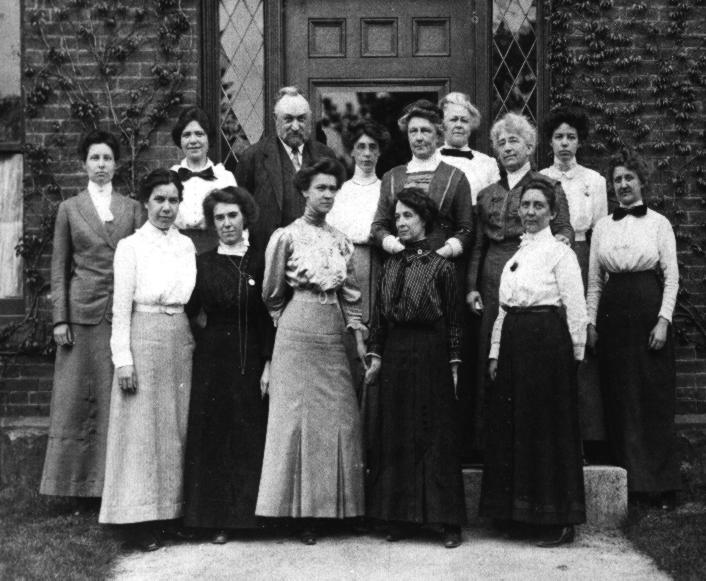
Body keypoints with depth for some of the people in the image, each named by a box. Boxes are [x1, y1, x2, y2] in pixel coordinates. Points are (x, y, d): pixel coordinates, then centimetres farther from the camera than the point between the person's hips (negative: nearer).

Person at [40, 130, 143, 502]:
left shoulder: (132, 208, 11)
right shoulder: (69, 208, 9)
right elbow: (59, 267, 7)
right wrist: (59, 318, -2)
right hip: (83, 311, -1)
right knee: (78, 397, 0)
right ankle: (80, 482, 8)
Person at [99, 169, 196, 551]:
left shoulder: (186, 245, 9)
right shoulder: (131, 247, -4)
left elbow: (193, 300, 12)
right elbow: (121, 309, -6)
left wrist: (196, 343, 4)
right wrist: (123, 359, -11)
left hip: (182, 342, 5)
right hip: (144, 342, -5)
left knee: (178, 427, 9)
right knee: (143, 430, 0)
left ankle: (176, 509, 18)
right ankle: (142, 519, 7)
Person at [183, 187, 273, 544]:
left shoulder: (259, 263, 3)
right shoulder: (202, 263, 5)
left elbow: (269, 318, 1)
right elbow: (189, 312, 3)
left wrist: (268, 364, -4)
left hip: (251, 358, 0)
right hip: (212, 357, 0)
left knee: (250, 437, 2)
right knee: (213, 437, 2)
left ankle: (248, 512, 14)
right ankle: (216, 518, 10)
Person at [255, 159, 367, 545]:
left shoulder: (341, 241, 12)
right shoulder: (286, 237, -2)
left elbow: (351, 296, 13)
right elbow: (272, 293, 5)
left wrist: (359, 339, 7)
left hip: (333, 334, 5)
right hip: (297, 332, -5)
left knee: (338, 418, 4)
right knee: (298, 415, -3)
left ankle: (331, 506, 14)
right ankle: (302, 510, 5)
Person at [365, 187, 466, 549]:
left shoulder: (441, 267, -4)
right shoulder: (390, 266, 9)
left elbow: (453, 320, -4)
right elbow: (379, 316, 10)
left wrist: (454, 365, -6)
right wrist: (375, 356, 3)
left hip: (430, 355, -5)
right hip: (395, 355, 5)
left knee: (437, 435, 0)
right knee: (395, 435, 7)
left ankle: (448, 521, 7)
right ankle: (400, 517, 17)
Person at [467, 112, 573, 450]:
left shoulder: (549, 187, 5)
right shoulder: (487, 194, 17)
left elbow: (564, 231, 3)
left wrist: (561, 240, -20)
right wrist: (471, 286, 10)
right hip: (493, 283, 4)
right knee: (489, 360, 2)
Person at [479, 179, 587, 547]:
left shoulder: (560, 252, -5)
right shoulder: (515, 254, 16)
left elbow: (575, 308, -7)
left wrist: (574, 354, -7)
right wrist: (495, 351, 13)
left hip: (547, 341, -7)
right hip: (512, 341, 7)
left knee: (548, 428, -3)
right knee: (510, 426, 9)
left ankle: (560, 520, 6)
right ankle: (515, 511, 20)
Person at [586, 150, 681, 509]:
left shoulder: (659, 223, 3)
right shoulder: (602, 226, 10)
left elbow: (672, 277, -1)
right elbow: (594, 280, 11)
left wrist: (663, 321, -10)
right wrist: (591, 322, 4)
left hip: (648, 312, -2)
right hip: (613, 315, 3)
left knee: (655, 398, 0)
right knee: (619, 399, 3)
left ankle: (661, 484, 6)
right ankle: (627, 480, 10)